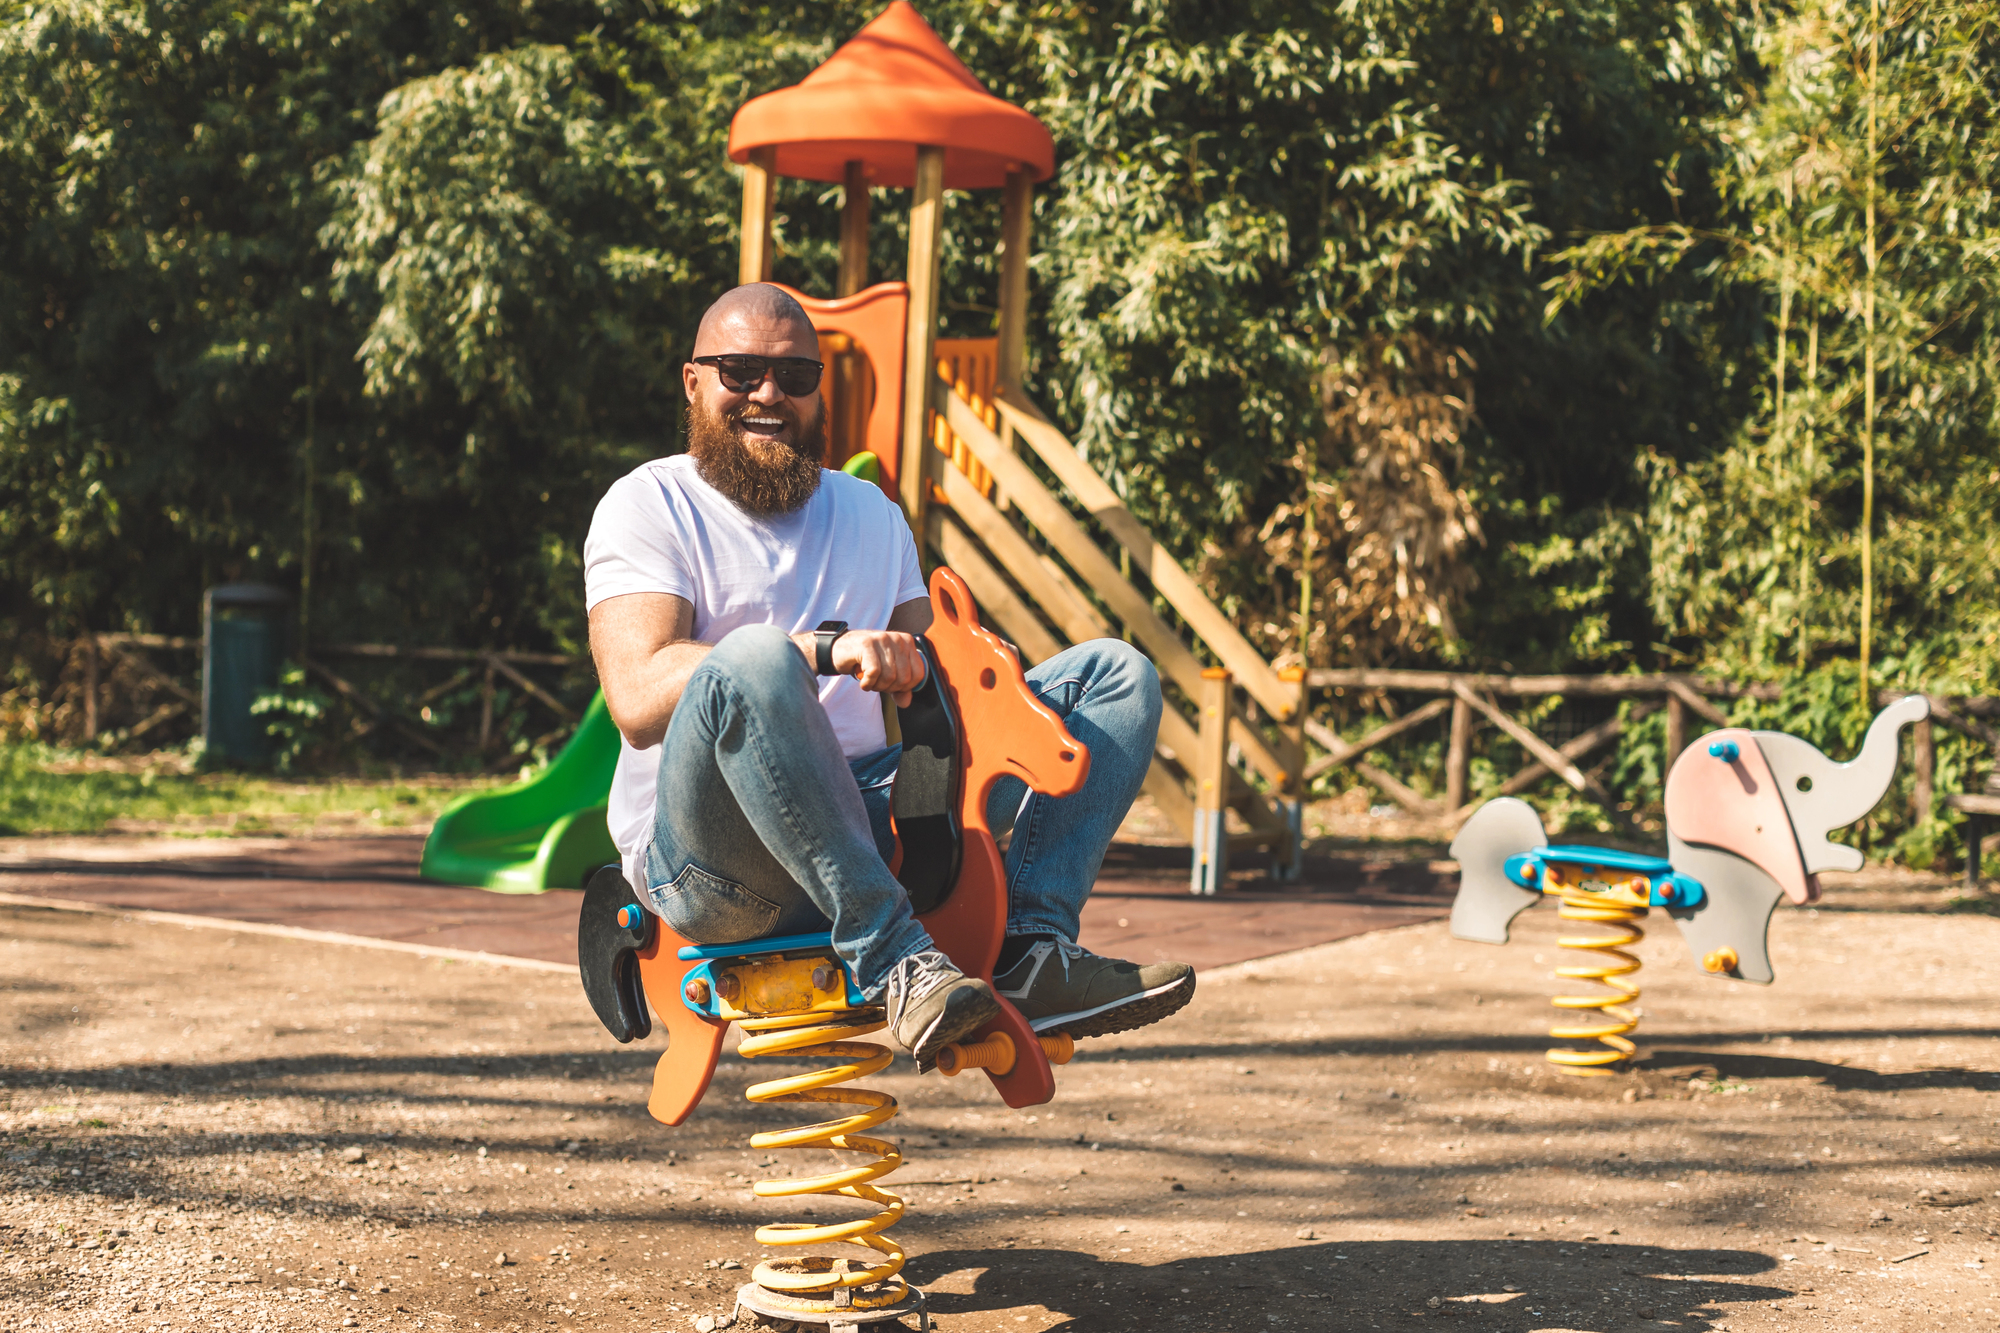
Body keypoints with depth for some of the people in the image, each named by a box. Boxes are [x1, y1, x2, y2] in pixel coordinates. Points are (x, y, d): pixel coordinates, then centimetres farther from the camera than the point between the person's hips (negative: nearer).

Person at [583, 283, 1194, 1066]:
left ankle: (1031, 948, -23)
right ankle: (894, 959, -36)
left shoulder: (869, 510, 24)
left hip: (867, 823, 6)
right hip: (704, 853, -6)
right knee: (754, 661, -38)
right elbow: (637, 700, -15)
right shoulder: (649, 505, 3)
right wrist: (824, 648, -27)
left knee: (1117, 674, -1)